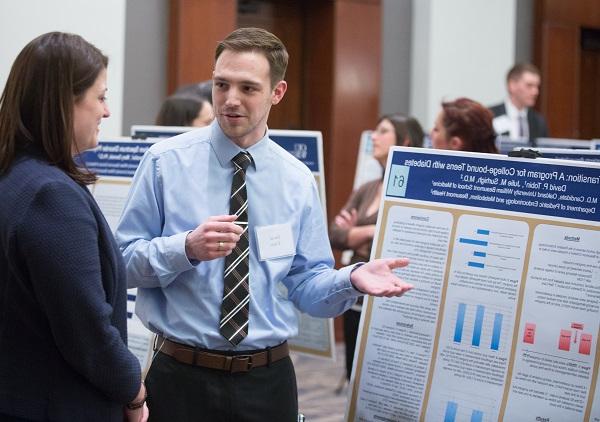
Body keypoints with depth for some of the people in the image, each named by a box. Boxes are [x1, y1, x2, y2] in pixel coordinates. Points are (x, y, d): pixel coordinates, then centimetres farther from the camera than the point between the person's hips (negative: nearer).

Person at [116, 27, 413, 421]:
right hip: (182, 375, -2)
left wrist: (352, 279, -17)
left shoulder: (298, 181, 3)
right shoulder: (165, 162, -5)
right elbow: (124, 260, -7)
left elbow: (305, 284, 4)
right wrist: (187, 248, -25)